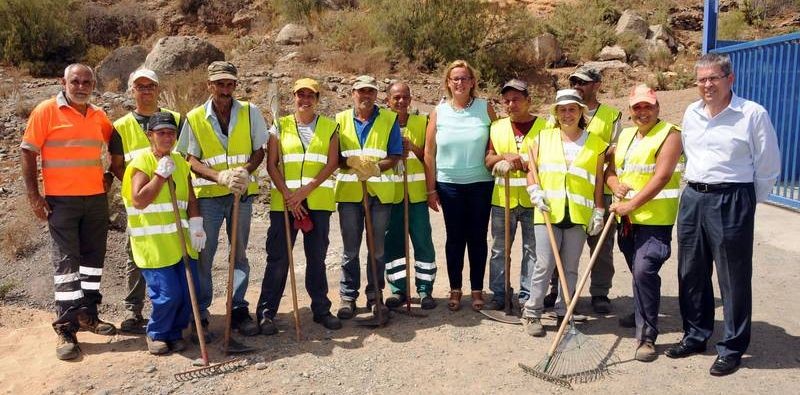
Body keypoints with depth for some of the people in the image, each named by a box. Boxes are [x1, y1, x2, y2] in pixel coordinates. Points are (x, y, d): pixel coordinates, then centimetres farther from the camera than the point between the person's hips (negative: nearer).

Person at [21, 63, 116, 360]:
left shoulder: (98, 115, 8)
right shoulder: (46, 111, -5)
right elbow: (28, 153, -6)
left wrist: (111, 175, 12)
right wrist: (34, 196, -10)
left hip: (96, 198, 5)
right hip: (61, 200, -5)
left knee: (93, 256, 11)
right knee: (66, 260, -3)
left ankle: (87, 315, 25)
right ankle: (66, 328, 2)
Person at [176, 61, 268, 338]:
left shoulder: (250, 112, 0)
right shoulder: (195, 118, -1)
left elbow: (259, 151, 3)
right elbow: (191, 160, -2)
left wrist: (245, 171, -18)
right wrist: (220, 176, -20)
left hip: (242, 193, 1)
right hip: (208, 194, -1)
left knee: (239, 253, 10)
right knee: (203, 255, 1)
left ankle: (238, 310, 21)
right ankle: (200, 315, 12)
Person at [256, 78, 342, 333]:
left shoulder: (329, 127, 7)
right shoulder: (280, 126, 7)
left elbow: (332, 164, -2)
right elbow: (271, 165, 1)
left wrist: (305, 191, -12)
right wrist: (288, 195, -10)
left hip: (318, 201, 1)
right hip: (284, 202, -1)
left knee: (317, 257, 8)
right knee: (278, 257, 0)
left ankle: (321, 309, 21)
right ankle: (266, 312, 10)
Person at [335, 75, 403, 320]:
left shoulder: (390, 119, 4)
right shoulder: (341, 119, 7)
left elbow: (395, 156, -1)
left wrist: (376, 167, -20)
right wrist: (353, 163, -19)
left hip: (380, 189, 0)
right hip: (349, 189, 1)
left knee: (378, 248, 8)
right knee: (350, 249, 6)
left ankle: (375, 294, 22)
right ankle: (348, 297, 15)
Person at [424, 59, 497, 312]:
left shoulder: (485, 108, 1)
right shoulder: (439, 112, 1)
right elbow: (429, 152, 1)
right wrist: (431, 189, 0)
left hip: (481, 183, 0)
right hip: (449, 185, 0)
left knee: (478, 237, 7)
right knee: (455, 238, 8)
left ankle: (477, 290, 19)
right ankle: (455, 289, 19)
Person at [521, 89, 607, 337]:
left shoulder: (595, 144, 9)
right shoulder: (543, 138, 10)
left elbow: (598, 182, 9)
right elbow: (531, 170, 10)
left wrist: (598, 212, 5)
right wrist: (535, 192, -6)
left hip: (578, 214, 1)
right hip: (548, 212, -1)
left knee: (570, 268, 7)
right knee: (544, 265, -3)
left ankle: (563, 313, 20)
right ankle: (532, 313, 9)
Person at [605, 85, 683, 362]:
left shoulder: (669, 134, -6)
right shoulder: (625, 135, 17)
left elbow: (661, 177, -17)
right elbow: (611, 169, 17)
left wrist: (632, 204, -19)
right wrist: (615, 185, -6)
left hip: (655, 218, -7)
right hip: (627, 217, 7)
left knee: (644, 271, -17)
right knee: (638, 272, 18)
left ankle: (646, 336, -9)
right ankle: (641, 316, 39)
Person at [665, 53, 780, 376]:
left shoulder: (753, 114, -8)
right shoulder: (691, 113, 9)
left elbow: (768, 167, -3)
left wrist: (745, 203, 2)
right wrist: (697, 190, 17)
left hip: (731, 201, -6)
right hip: (692, 198, 6)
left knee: (734, 278, 3)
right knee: (691, 274, 13)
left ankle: (732, 349, 16)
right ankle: (695, 336, 29)